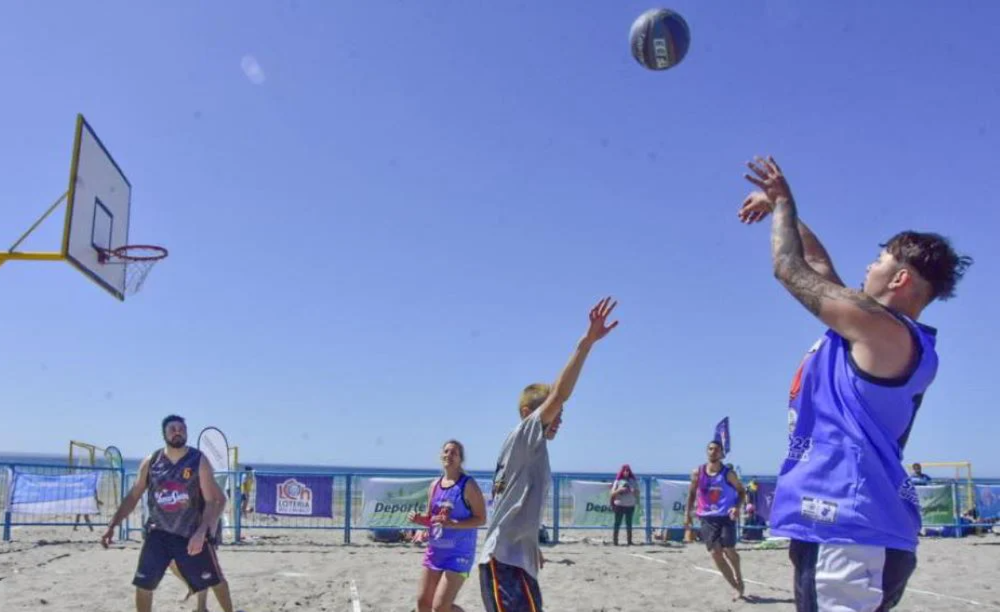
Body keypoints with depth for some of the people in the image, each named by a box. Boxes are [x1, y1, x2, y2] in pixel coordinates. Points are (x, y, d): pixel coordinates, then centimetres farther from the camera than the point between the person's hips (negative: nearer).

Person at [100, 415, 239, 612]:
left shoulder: (199, 461, -11)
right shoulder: (151, 462, -2)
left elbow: (212, 500, -14)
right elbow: (133, 496, 8)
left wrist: (201, 532, -27)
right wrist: (113, 525, 1)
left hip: (191, 533, -2)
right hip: (158, 533, 2)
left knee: (215, 580, 7)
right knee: (143, 585, -1)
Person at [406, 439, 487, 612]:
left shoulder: (468, 485, -11)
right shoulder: (435, 485, 8)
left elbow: (481, 519, -14)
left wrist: (454, 524, -26)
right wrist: (419, 518, -6)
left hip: (459, 552, -7)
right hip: (435, 550, 7)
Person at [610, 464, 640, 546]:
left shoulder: (633, 481, 8)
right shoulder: (618, 481, 2)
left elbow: (637, 492, 9)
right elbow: (613, 493, -1)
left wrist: (634, 491, -13)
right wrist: (620, 490, -17)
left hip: (630, 505, 2)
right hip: (619, 505, -2)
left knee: (629, 524, 5)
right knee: (617, 523, -1)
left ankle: (629, 541, 9)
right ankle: (615, 541, 2)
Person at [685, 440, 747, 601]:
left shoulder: (728, 473, -8)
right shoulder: (697, 472, -1)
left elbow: (742, 491, 3)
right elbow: (692, 493, 11)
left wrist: (738, 507, -14)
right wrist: (687, 513, 5)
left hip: (726, 516, -2)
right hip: (707, 518, 2)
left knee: (729, 551, -1)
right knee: (715, 553, -3)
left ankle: (739, 581, 27)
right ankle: (737, 587, 9)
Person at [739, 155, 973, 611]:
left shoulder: (880, 328, -12)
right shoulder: (891, 335, 17)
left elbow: (791, 269, -6)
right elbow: (820, 267, 26)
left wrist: (782, 202, 9)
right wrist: (783, 208, 29)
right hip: (851, 523, 11)